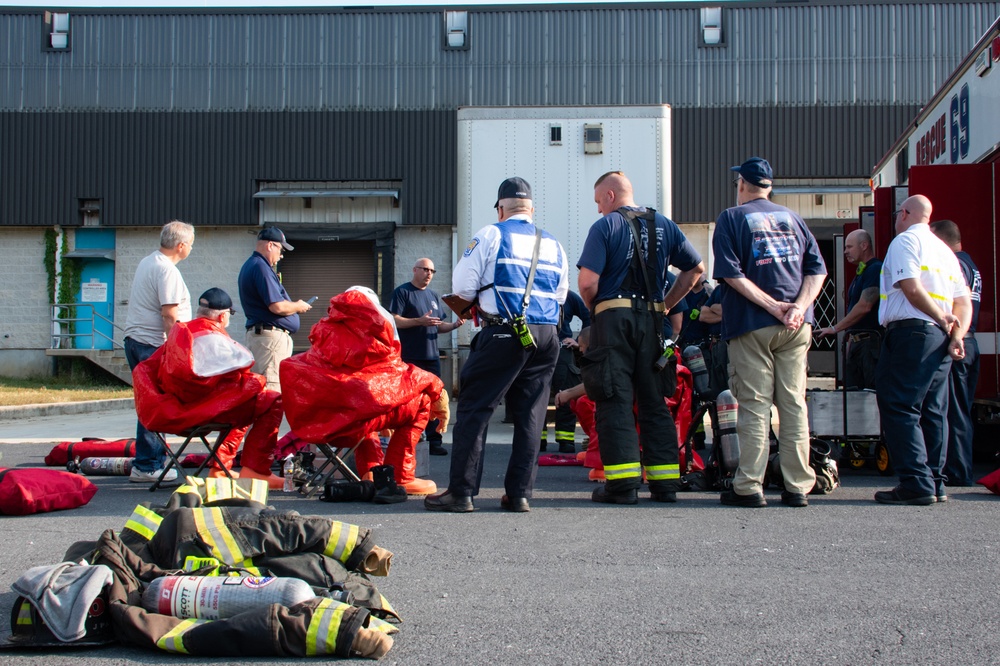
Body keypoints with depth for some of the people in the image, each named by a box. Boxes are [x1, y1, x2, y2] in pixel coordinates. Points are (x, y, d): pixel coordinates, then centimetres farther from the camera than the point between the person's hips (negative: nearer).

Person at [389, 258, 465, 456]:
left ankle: (433, 440, 9)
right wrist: (420, 321, -21)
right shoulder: (402, 292, -2)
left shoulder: (433, 295, 18)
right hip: (410, 358, -7)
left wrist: (454, 325, 1)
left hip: (432, 356, 7)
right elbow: (394, 321, -12)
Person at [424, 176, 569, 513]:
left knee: (474, 409, -1)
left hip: (504, 333, -5)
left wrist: (461, 310, 17)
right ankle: (519, 494, 7)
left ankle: (461, 492, -3)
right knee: (530, 415, 7)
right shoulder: (553, 245, 18)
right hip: (546, 335, 5)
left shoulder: (491, 235, 2)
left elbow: (462, 288, -2)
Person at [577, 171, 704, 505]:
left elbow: (588, 281, -13)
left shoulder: (605, 226, -4)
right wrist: (666, 304, 14)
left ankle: (623, 483, -4)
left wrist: (594, 309, 5)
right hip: (652, 321, 5)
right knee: (654, 401, 10)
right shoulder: (664, 226, 12)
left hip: (614, 318, -5)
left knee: (615, 402, -1)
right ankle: (665, 483, 11)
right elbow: (696, 268, 12)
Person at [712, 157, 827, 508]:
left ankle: (749, 487, -1)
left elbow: (731, 273, -11)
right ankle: (797, 486, 7)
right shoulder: (792, 218, 16)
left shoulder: (731, 218, 3)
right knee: (794, 403, 6)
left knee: (754, 405, -2)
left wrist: (773, 306, -12)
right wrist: (798, 308, -6)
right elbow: (817, 268, 5)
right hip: (797, 327, 4)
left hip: (751, 323, -3)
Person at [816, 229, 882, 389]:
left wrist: (835, 328, -13)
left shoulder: (876, 269, -10)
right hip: (856, 343, 10)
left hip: (871, 341, -10)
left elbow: (864, 307, -18)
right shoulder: (860, 274, 22)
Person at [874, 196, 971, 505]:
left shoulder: (905, 240, -2)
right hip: (940, 338, 9)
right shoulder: (944, 249, 22)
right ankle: (935, 484, 12)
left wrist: (943, 319, -6)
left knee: (900, 408, -8)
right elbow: (964, 302, 15)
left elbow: (912, 288, -16)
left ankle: (916, 484, -14)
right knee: (933, 411, 10)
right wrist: (956, 335, 3)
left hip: (910, 331, -8)